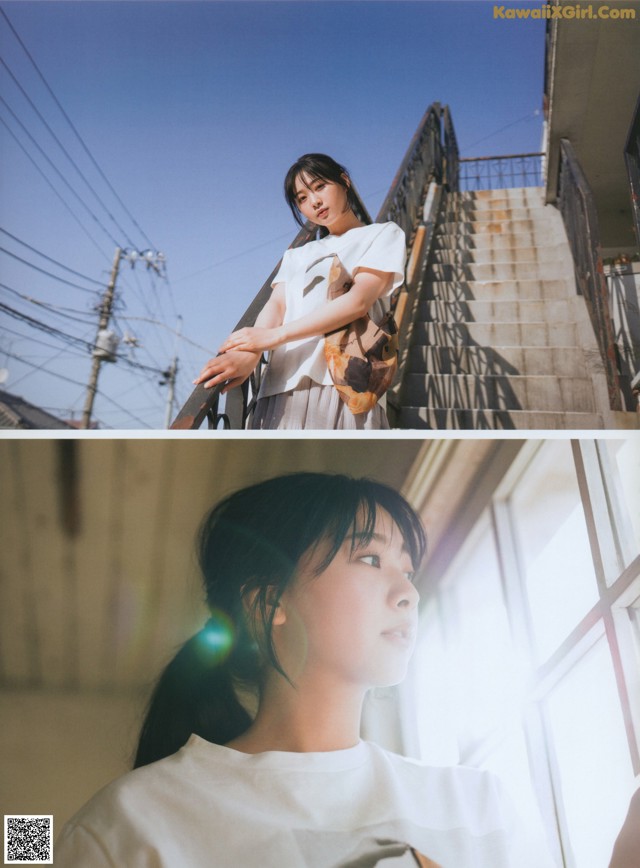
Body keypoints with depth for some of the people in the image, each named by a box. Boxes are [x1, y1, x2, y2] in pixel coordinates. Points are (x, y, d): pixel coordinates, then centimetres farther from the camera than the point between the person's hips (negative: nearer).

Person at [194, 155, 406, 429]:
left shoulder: (383, 235, 16)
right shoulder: (296, 255, 30)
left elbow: (359, 300, -3)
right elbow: (276, 305, 10)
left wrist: (274, 336, -9)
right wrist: (249, 353, -14)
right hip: (283, 386, 4)